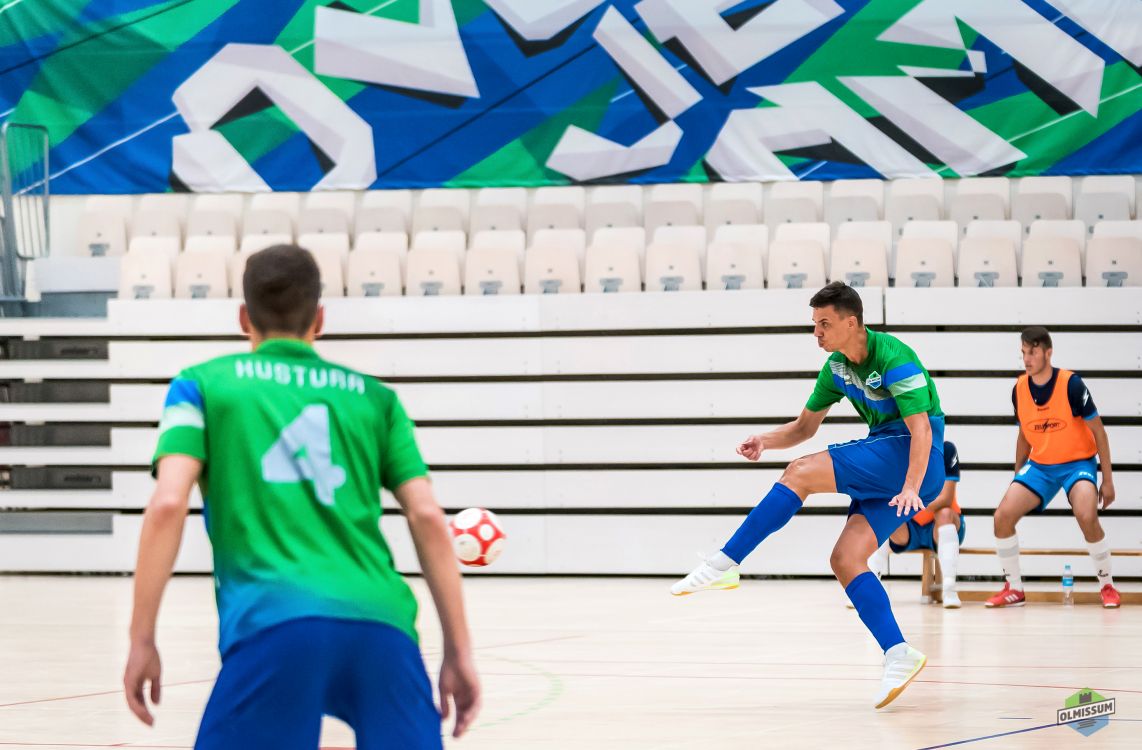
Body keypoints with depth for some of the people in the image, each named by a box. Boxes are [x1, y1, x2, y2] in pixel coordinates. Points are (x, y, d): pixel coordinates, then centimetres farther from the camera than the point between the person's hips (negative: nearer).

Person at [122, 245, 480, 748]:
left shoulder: (202, 385, 17)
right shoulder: (374, 397, 23)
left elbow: (167, 505, 3)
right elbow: (427, 517, 13)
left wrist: (142, 639, 5)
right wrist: (459, 652, 14)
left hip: (272, 628, -2)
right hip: (382, 627, 2)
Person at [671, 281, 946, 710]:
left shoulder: (894, 359, -16)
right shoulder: (838, 367, 11)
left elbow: (921, 430, -24)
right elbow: (805, 426, 20)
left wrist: (911, 487, -37)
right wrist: (766, 441, 0)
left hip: (909, 456, -9)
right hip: (883, 459, 9)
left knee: (801, 473, -20)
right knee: (845, 559, -7)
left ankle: (723, 565, -19)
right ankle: (898, 655, -12)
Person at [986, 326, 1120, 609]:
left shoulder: (1072, 385, -18)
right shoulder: (1020, 389, -4)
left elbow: (1098, 431, -11)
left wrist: (1108, 480, -11)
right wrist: (1017, 478, 15)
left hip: (1078, 461, -5)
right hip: (1039, 464, 5)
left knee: (1086, 516, -31)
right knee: (1003, 516, -12)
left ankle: (1107, 586, -9)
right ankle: (1014, 589, 6)